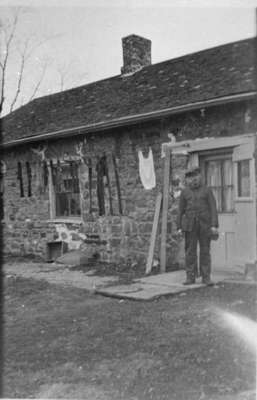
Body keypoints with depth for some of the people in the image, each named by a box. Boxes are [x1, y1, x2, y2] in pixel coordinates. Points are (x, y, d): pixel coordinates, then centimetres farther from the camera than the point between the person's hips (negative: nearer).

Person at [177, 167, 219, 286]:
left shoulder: (207, 190, 2)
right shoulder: (185, 192, 7)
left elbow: (213, 208, -3)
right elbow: (181, 210, 7)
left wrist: (214, 225, -12)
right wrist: (179, 227, 1)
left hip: (205, 225, -1)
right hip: (190, 225, 1)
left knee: (205, 251, 1)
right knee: (190, 251, 0)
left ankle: (206, 277, 6)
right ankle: (190, 277, 6)